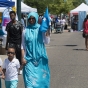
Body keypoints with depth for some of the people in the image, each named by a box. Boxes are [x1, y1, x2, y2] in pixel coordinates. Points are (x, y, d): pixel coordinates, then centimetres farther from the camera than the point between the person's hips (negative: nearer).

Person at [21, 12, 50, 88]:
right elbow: (23, 46, 4)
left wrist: (47, 30, -17)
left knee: (41, 77, 8)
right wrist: (23, 58, -2)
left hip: (40, 58, 1)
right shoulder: (25, 31, 1)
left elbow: (47, 42, -8)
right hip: (29, 59, -1)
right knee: (30, 78, -6)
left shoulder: (41, 29, 1)